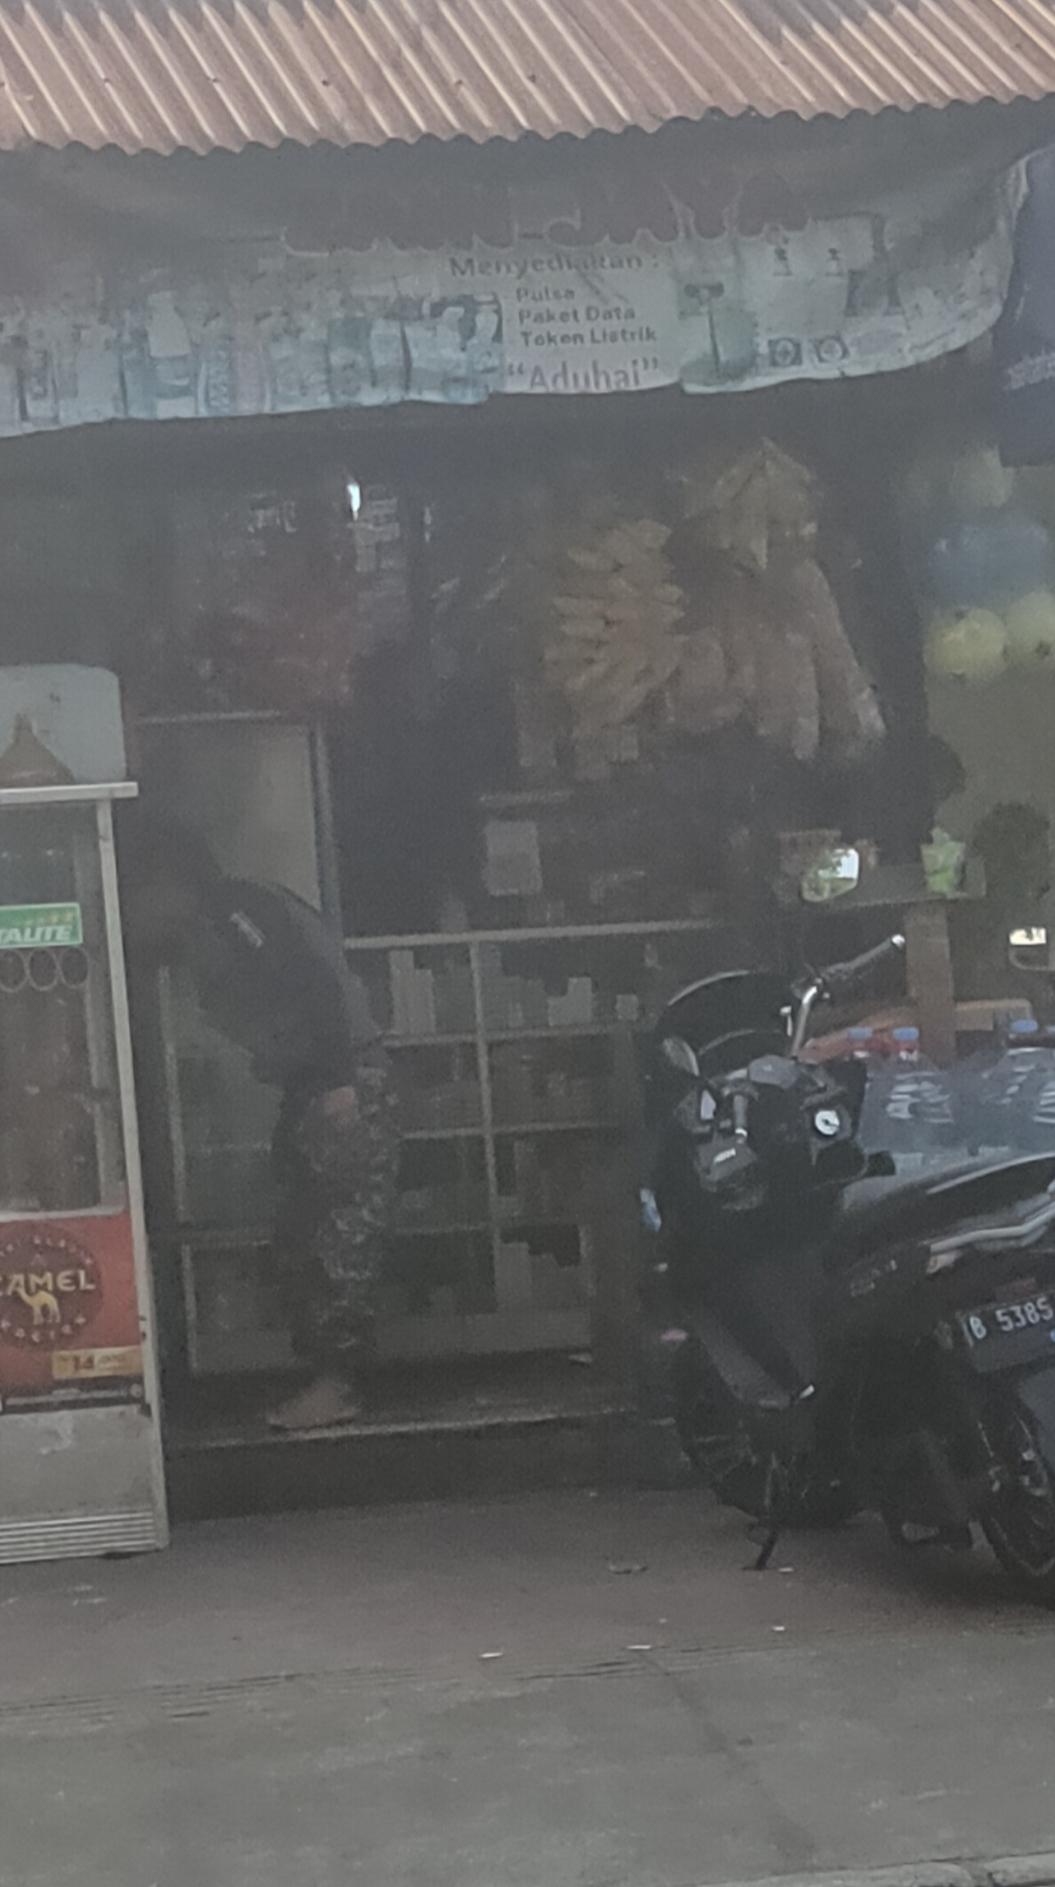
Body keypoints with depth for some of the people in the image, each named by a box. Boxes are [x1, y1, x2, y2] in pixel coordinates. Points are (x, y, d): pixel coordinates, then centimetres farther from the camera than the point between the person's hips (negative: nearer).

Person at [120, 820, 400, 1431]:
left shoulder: (240, 911, -11)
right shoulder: (205, 938, 18)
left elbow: (316, 984, -21)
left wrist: (338, 1081, -25)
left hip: (348, 1080, -10)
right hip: (307, 1088, 10)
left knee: (344, 1235, -10)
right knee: (301, 1240, 10)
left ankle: (339, 1383, -10)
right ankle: (333, 1377, 13)